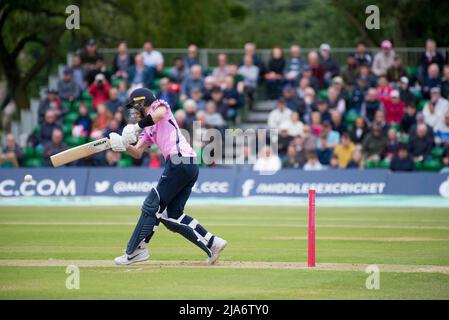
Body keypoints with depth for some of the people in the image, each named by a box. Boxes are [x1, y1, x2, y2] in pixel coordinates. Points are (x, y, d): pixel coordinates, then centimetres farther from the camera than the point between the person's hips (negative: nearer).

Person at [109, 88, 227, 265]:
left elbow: (160, 113, -19)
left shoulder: (159, 105, 7)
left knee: (152, 206, -4)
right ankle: (212, 242, 2)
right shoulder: (148, 129, 30)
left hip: (179, 162, -9)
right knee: (172, 215, 7)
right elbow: (138, 153, 22)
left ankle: (134, 251, -1)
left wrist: (137, 126, -14)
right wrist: (123, 144, 4)